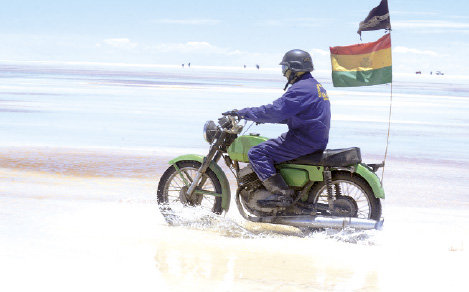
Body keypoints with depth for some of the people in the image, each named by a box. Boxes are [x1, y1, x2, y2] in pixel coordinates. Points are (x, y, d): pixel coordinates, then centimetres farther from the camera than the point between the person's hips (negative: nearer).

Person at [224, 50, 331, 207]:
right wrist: (261, 116, 25)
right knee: (270, 146, 28)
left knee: (256, 153, -14)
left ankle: (281, 194, -21)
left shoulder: (301, 89, -17)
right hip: (316, 140, 11)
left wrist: (242, 113, -18)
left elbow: (275, 111, -24)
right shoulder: (315, 85, 17)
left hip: (304, 141, -11)